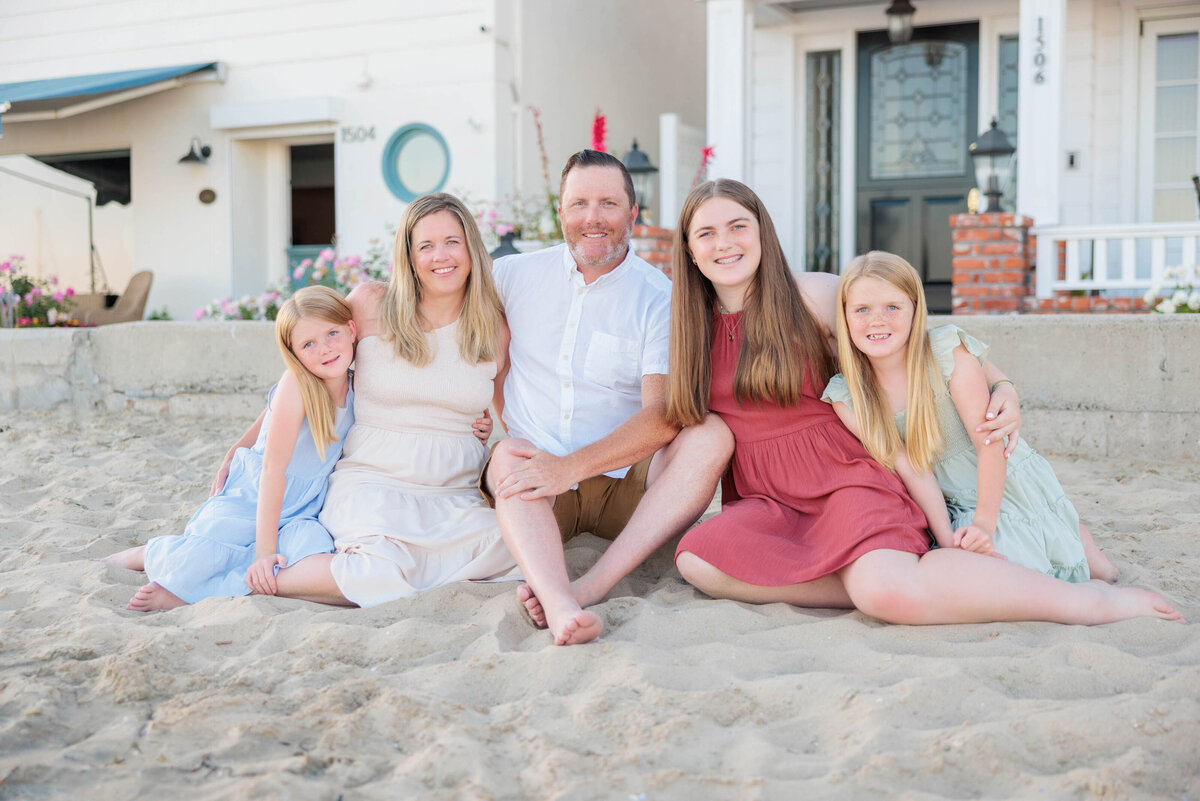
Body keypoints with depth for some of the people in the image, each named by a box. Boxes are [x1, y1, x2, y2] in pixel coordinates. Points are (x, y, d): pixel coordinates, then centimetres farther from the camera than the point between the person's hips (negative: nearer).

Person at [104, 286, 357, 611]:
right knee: (192, 561, -32)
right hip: (250, 499, -4)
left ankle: (180, 595, -23)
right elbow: (273, 466, -21)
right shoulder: (296, 384, -18)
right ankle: (150, 554, 8)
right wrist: (265, 549, -25)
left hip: (300, 513, 5)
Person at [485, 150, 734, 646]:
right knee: (510, 456, -32)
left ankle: (592, 586, -39)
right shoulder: (512, 276, 6)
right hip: (532, 474, 1)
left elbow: (663, 415, -14)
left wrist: (570, 467, -26)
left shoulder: (659, 298, -2)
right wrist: (499, 421, 5)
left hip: (625, 482, 0)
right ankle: (561, 606, -58)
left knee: (711, 435, -26)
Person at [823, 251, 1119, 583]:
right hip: (953, 507, 4)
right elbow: (910, 470, -11)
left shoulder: (950, 352, -19)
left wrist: (983, 524, -23)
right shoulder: (847, 399, -11)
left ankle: (1075, 542, 13)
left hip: (1008, 484, -4)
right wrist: (946, 540, -19)